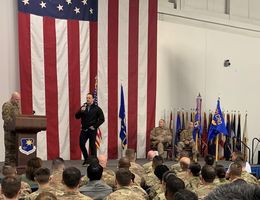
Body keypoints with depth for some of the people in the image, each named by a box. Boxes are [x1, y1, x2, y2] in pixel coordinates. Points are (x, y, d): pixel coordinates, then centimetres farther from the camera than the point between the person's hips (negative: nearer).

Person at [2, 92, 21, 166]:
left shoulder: (17, 106, 18)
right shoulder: (7, 105, -7)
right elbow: (6, 118, -15)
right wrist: (14, 123, -21)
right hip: (10, 130, -8)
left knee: (15, 148, 10)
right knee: (9, 148, -5)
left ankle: (14, 163, 15)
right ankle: (8, 164, -1)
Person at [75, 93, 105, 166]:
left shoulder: (97, 108, -2)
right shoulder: (83, 107, 8)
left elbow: (102, 119, -4)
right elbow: (77, 116, 2)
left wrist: (95, 126, -9)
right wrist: (81, 111, -16)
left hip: (92, 130, -4)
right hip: (84, 130, 4)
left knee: (92, 146, -1)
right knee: (81, 144, 3)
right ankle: (86, 159, 21)